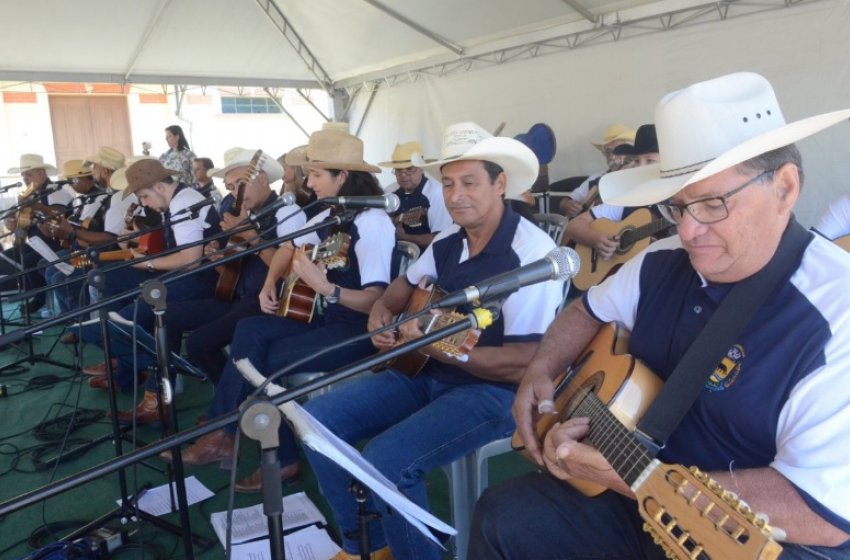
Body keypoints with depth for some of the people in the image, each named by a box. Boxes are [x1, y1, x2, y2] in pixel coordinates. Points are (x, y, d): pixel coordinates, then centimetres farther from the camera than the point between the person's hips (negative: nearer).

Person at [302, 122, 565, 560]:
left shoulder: (531, 252, -19)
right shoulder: (447, 242, 6)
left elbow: (525, 363, -24)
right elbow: (407, 284, 24)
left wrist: (441, 347, -28)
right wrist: (383, 311, 2)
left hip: (495, 390, -8)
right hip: (425, 374, 8)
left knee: (385, 459, -29)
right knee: (317, 419, -1)